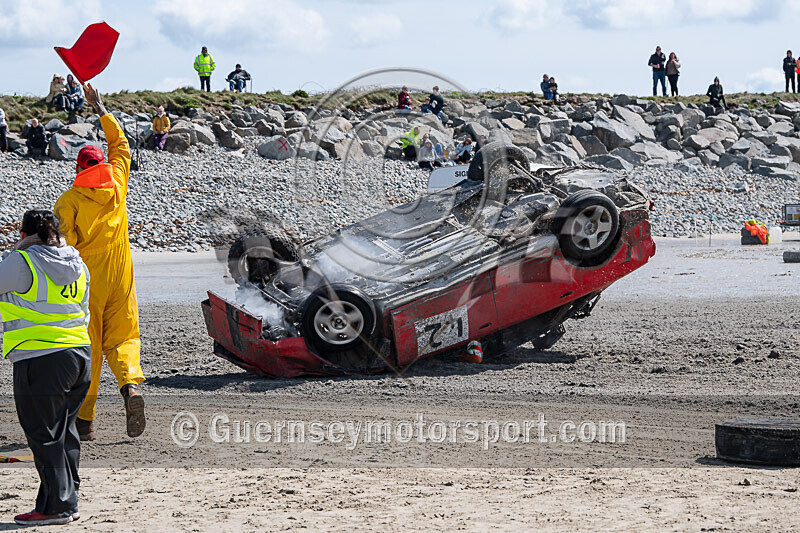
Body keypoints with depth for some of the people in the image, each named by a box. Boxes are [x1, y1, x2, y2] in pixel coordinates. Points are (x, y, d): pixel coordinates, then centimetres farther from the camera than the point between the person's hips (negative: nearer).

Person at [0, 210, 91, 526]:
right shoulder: (77, 265, 11)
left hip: (40, 360, -8)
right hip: (78, 355, 8)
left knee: (43, 436, 0)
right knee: (65, 433, 15)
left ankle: (57, 506, 1)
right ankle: (66, 503, 20)